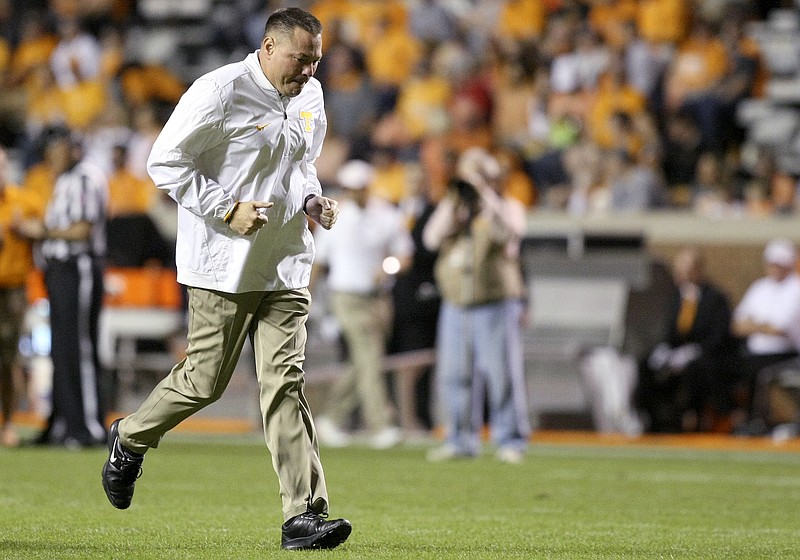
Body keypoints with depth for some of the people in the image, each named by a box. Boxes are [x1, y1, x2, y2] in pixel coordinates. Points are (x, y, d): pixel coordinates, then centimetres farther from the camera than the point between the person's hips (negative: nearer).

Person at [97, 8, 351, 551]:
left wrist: (312, 200, 5)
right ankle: (129, 439, 30)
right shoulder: (219, 91, -13)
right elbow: (166, 161, -11)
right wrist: (227, 210, -18)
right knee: (206, 380, 0)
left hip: (287, 264, 6)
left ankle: (304, 515, -8)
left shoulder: (310, 97, 10)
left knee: (286, 379, -3)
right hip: (223, 264, -6)